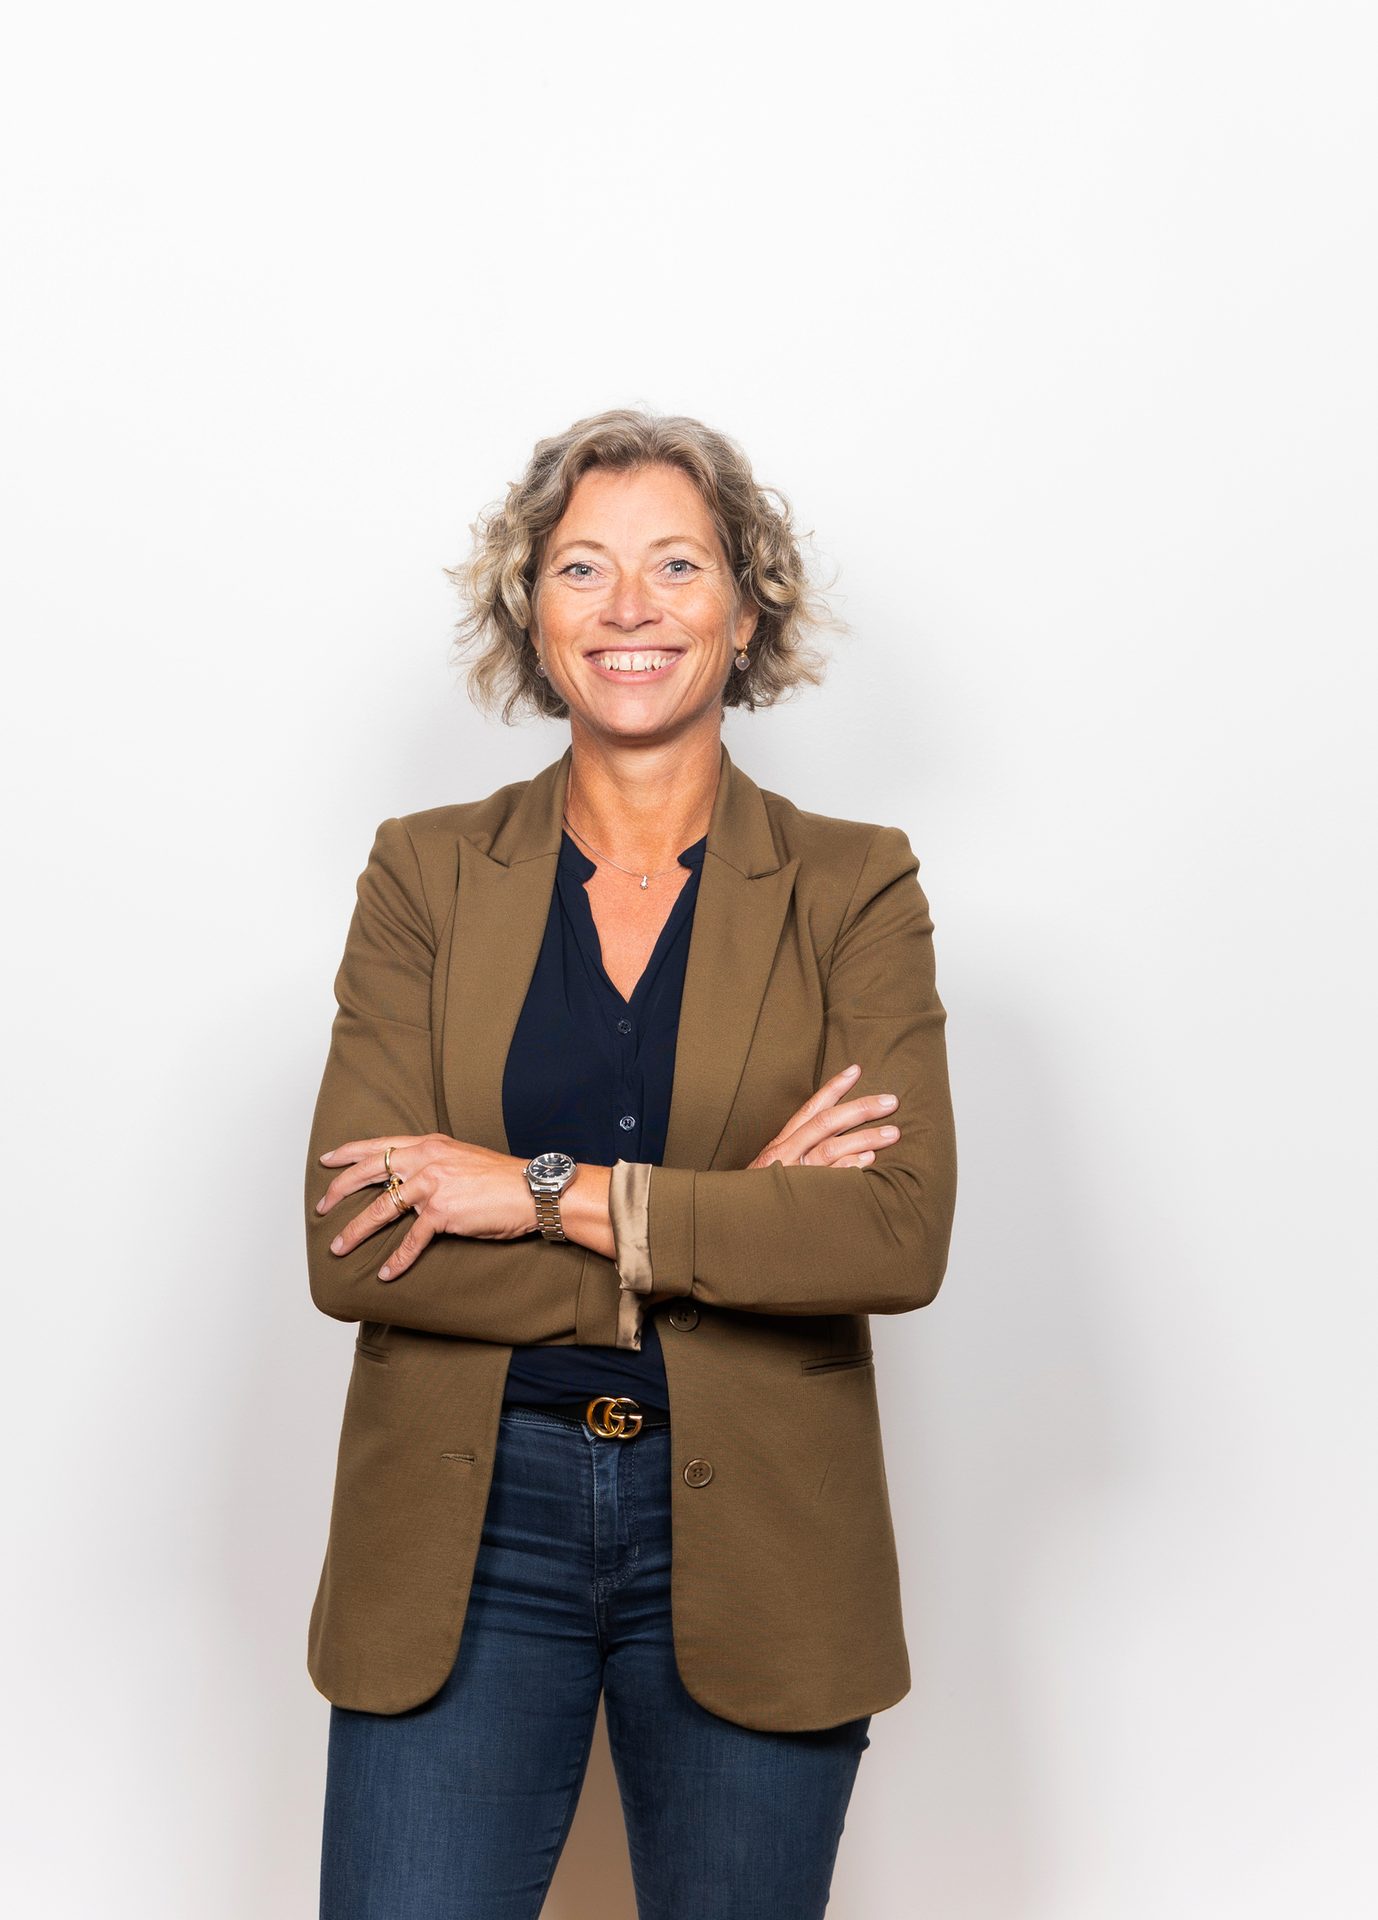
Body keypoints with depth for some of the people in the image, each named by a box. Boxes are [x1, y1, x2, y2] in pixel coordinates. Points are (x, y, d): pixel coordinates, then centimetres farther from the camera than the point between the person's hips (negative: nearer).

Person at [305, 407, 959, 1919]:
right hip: (464, 1528, 0)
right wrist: (734, 1228, -14)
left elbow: (904, 1235, -13)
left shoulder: (854, 887, 1)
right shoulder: (426, 872, 2)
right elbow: (349, 1254, -8)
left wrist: (555, 1195, -16)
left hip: (748, 1541, 0)